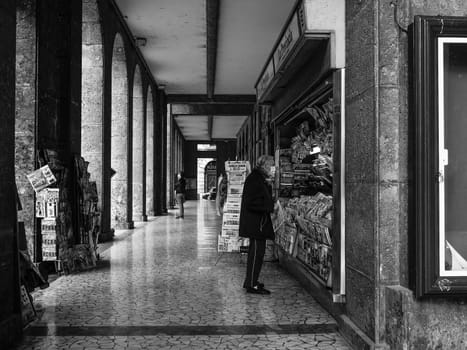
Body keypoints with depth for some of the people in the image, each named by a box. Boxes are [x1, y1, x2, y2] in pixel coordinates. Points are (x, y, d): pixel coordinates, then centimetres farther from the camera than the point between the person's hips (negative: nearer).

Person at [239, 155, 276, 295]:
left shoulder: (259, 178, 15)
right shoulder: (254, 179, -17)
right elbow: (251, 203, -24)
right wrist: (270, 206, -21)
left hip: (258, 222, 11)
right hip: (255, 224, -11)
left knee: (255, 252, 16)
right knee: (257, 253, -7)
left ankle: (251, 281, 26)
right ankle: (252, 285, -2)